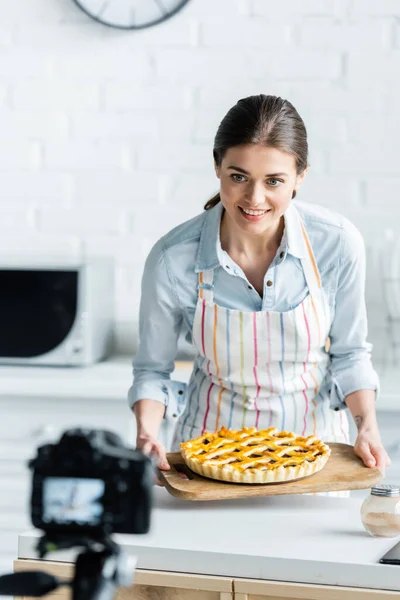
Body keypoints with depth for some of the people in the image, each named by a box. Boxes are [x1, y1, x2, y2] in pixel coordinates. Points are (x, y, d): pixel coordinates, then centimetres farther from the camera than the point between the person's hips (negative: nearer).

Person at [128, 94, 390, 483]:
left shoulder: (338, 244, -14)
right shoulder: (172, 260, -17)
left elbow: (348, 353, 1)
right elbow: (152, 369, -2)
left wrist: (367, 426, -13)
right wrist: (146, 433, -19)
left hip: (313, 436, 1)